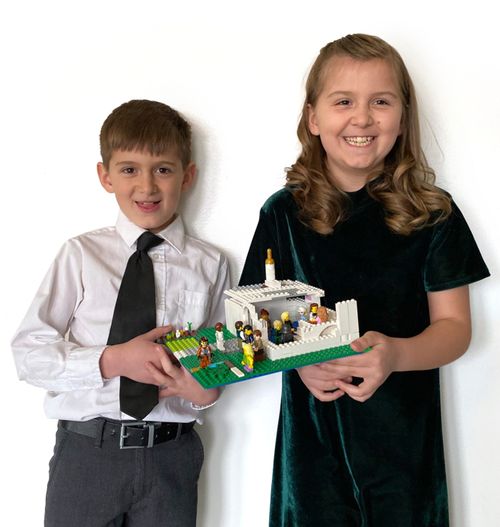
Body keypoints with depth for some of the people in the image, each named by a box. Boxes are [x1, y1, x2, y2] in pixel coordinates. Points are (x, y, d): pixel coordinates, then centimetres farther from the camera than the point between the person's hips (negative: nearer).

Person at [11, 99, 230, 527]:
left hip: (170, 456, 1)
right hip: (86, 449, 0)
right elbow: (29, 352, -4)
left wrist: (206, 389, -15)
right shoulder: (82, 255, -2)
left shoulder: (210, 265, 1)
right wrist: (112, 361, -17)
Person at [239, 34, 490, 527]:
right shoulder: (283, 214, -1)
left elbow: (455, 327, -1)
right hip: (313, 434, 0)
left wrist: (395, 355, -22)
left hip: (405, 434, 1)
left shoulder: (433, 214, -2)